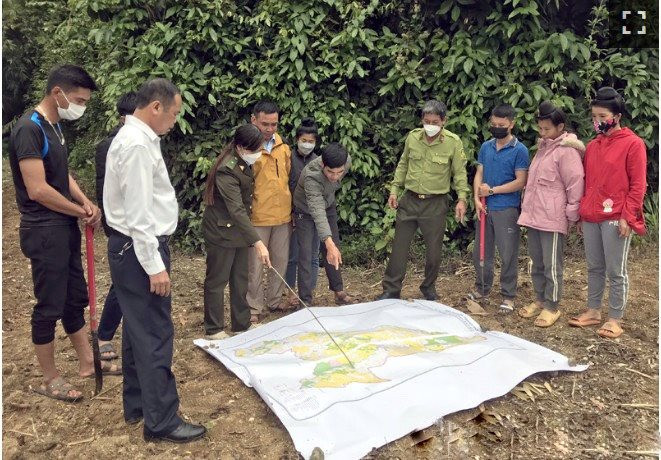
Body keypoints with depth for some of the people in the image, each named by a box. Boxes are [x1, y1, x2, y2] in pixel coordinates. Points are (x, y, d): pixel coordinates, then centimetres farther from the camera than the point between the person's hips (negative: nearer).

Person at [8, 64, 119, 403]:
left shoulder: (55, 127, 10)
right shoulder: (29, 128, -19)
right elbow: (37, 190, -24)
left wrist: (85, 202, -1)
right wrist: (81, 211, -11)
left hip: (65, 228, 9)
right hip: (44, 232, -9)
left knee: (75, 299, 17)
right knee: (49, 306, 2)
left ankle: (87, 363, 31)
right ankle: (50, 380, 17)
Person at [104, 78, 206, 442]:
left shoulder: (136, 138, 13)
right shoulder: (137, 143, -19)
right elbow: (138, 214, -23)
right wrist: (154, 266, -21)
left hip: (133, 249, 11)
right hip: (139, 251, -11)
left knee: (138, 328, 17)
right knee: (155, 334, -4)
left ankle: (136, 404, 31)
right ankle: (161, 422, 7)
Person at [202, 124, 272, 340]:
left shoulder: (244, 163, 2)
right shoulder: (226, 170, -26)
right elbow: (236, 210, -33)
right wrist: (258, 242, -39)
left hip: (239, 230, 9)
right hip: (221, 232, -9)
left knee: (240, 279, 15)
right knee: (217, 280, 3)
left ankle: (242, 323, 27)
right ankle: (213, 329, 16)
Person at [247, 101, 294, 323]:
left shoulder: (283, 148, 7)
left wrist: (290, 211, 17)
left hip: (283, 216, 5)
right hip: (257, 218, -5)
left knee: (280, 261, 15)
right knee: (256, 264, 3)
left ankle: (275, 299, 32)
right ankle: (254, 307, 17)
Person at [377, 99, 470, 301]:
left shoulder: (453, 142, -9)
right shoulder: (413, 137, -1)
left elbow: (460, 172, -2)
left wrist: (462, 199, -10)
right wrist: (395, 190, 6)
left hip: (436, 203, -2)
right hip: (409, 200, 2)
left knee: (434, 250, 8)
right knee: (399, 246, 6)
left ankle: (429, 288, 31)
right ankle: (391, 290, 17)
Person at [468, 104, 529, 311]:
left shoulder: (519, 150, -7)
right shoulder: (486, 147, 8)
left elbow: (520, 181, -10)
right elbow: (479, 174, 9)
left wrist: (492, 190, -11)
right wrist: (477, 199, -5)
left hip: (507, 209, -5)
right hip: (484, 208, 5)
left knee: (508, 255, 2)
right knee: (480, 251, 13)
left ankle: (508, 296, 15)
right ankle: (482, 287, 31)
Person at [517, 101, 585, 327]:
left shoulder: (567, 150, -12)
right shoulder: (542, 146, 15)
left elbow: (575, 185, -14)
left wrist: (572, 216, -11)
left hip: (553, 219, -8)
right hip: (533, 216, 8)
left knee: (552, 265, 1)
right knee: (537, 263, 16)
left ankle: (552, 307, 11)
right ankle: (540, 299, 29)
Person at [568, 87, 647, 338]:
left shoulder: (633, 144, -5)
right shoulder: (592, 146, 13)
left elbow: (638, 185, -8)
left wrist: (627, 217, -14)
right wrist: (581, 213, 15)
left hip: (616, 219, -6)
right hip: (590, 218, 6)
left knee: (616, 271, 2)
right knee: (594, 267, 14)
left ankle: (615, 319, 13)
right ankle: (593, 311, 26)